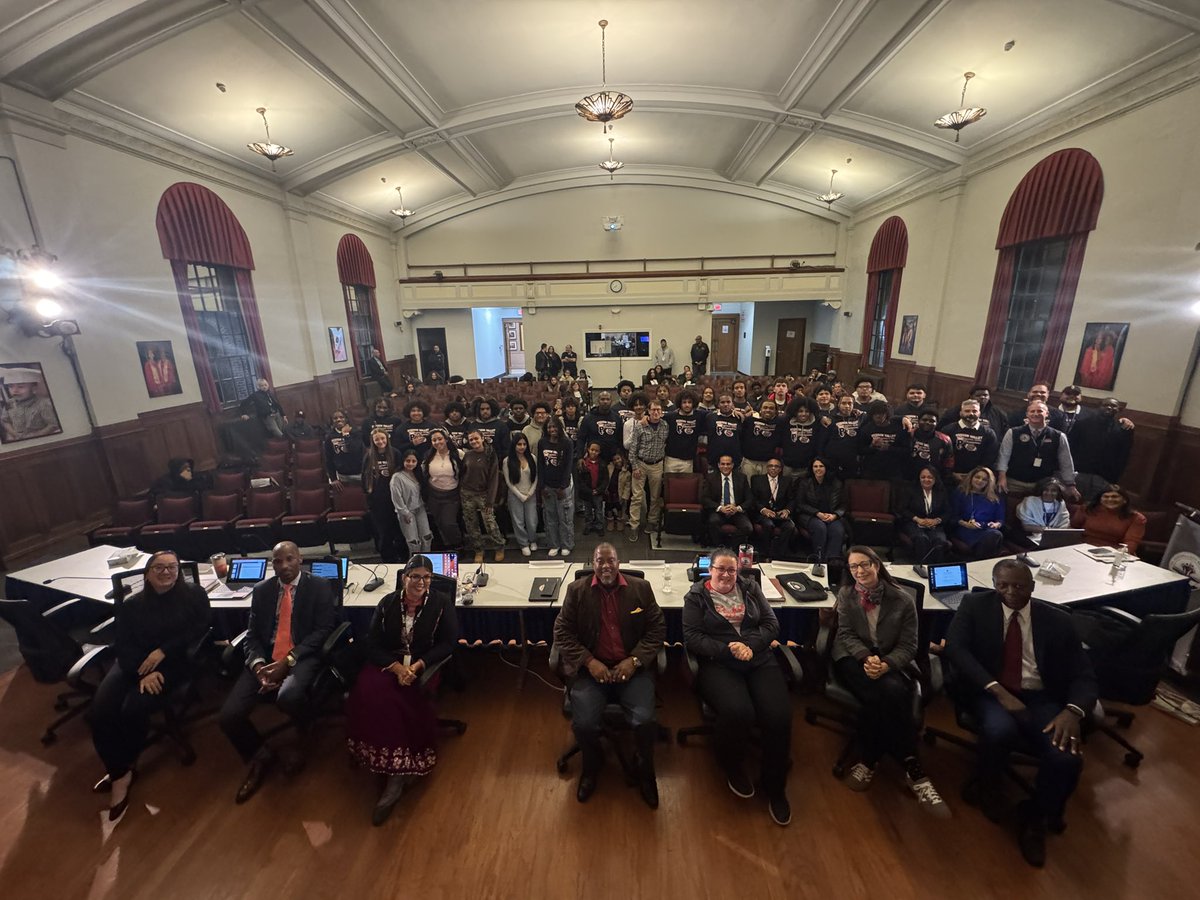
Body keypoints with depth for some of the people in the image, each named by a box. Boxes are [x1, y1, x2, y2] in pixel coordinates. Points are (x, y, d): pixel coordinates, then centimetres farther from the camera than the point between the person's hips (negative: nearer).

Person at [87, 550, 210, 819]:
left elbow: (200, 628, -8)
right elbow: (123, 646, -1)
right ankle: (120, 773, 3)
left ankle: (122, 769, 4)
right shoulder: (131, 605, 7)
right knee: (98, 713, -18)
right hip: (134, 664, 4)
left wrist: (163, 651, -15)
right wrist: (143, 672, -18)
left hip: (175, 663, -4)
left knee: (133, 710, -24)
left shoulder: (194, 594, -2)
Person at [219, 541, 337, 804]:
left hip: (302, 658, -4)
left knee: (289, 697, -34)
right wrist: (258, 665, -11)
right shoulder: (261, 590, 13)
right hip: (266, 659, 5)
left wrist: (288, 661, -17)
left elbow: (323, 630, -7)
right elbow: (252, 634, 9)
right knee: (229, 715, -14)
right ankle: (260, 755, 19)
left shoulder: (319, 587, 0)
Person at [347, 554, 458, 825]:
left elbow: (448, 643, -4)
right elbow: (372, 644, 2)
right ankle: (397, 771, -14)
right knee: (368, 692, -26)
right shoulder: (388, 603, 4)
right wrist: (396, 667, -14)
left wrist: (418, 665, -17)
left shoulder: (441, 602, -3)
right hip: (389, 664, 3)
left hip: (424, 666, -3)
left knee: (384, 697, -27)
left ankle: (395, 774, -13)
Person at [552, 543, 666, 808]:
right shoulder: (577, 590, 1)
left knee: (645, 721, -20)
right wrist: (589, 662, -11)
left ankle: (645, 770, 16)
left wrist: (634, 660, -9)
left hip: (631, 668, 0)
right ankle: (592, 763, 18)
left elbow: (657, 628, 3)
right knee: (584, 724, -20)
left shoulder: (640, 588, 2)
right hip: (591, 669, 0)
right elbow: (562, 632, 0)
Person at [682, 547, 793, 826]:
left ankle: (775, 787, 6)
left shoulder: (750, 588, 14)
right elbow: (692, 637, -4)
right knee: (738, 712, -30)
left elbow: (771, 623, 9)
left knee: (779, 715, -21)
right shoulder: (696, 596, 4)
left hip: (759, 660, 3)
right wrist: (728, 649, -16)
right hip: (718, 664, -3)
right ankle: (732, 766, 6)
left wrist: (750, 645, -9)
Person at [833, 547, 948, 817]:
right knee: (890, 694, -31)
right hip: (852, 659, -1)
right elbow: (846, 634, -1)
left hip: (888, 663, 1)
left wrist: (886, 664, -21)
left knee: (888, 695, -34)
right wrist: (866, 657, -21)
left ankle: (869, 761, -18)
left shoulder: (902, 600, 2)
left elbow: (908, 645, -2)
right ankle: (913, 769, -18)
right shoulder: (846, 594, 5)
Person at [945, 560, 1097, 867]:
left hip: (1040, 699, 3)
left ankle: (1035, 820, 9)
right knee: (1000, 730, -34)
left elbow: (1083, 675, 3)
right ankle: (986, 786, 3)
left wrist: (1073, 711, -18)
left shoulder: (1057, 620, 6)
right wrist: (999, 691, -21)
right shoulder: (975, 605, -1)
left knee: (1067, 758, -24)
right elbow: (955, 648, -12)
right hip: (989, 692, -2)